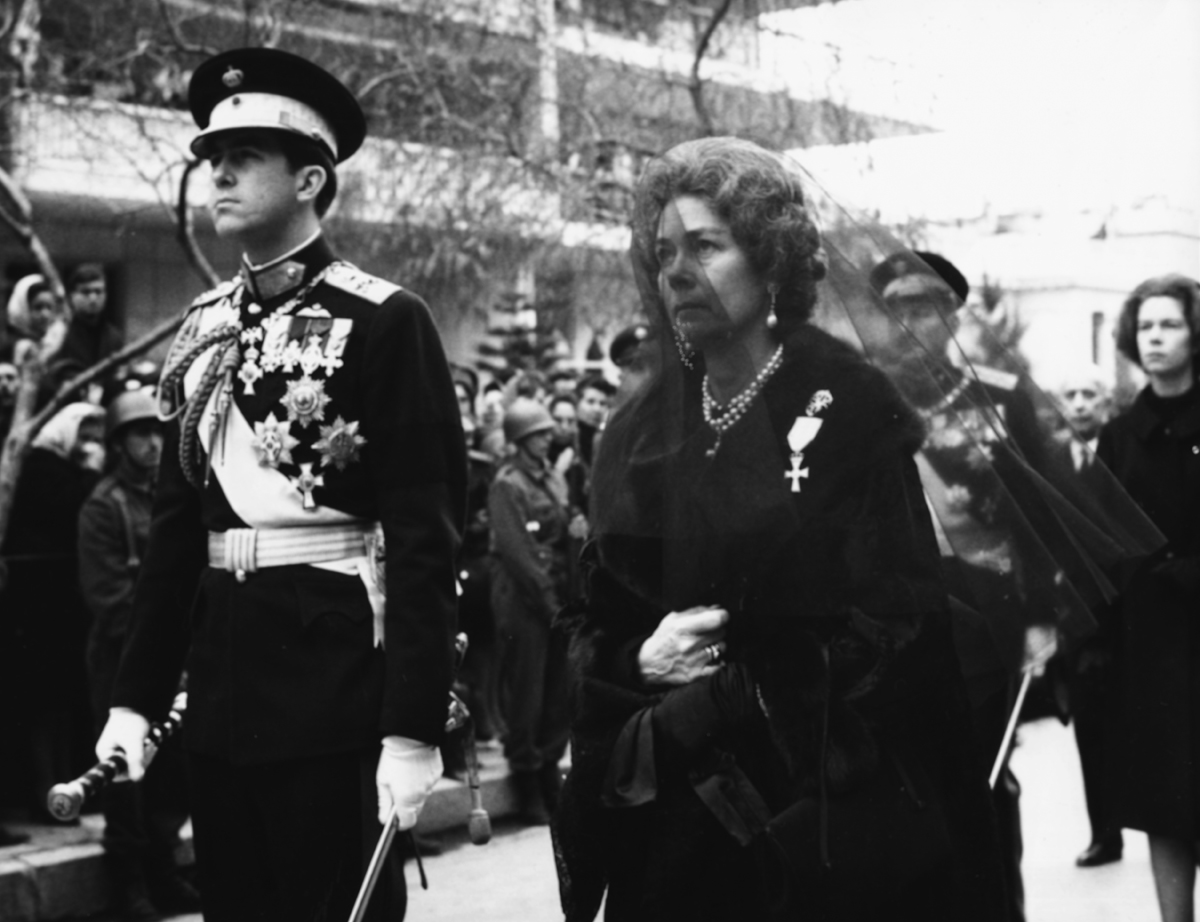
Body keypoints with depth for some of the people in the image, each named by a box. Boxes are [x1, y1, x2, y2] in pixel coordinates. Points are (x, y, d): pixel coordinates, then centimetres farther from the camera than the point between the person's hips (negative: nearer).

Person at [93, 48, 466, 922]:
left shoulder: (383, 321, -9)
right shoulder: (205, 329, 10)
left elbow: (424, 535, -13)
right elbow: (176, 519, 13)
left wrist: (413, 728, -18)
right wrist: (136, 695, 10)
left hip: (337, 677, -6)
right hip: (222, 677, 6)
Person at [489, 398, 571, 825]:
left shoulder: (552, 478, 13)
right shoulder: (507, 484, -8)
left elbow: (562, 539, 14)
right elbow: (515, 549, -13)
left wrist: (565, 594, 3)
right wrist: (545, 597, -13)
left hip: (556, 597, 7)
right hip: (523, 599, -7)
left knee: (558, 692, 9)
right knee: (525, 693, -1)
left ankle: (549, 769, 20)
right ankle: (527, 787, 7)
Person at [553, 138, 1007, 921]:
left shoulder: (849, 408, -6)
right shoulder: (640, 432, 8)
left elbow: (894, 620, -13)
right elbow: (595, 622, 11)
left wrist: (704, 709, -15)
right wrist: (639, 658, -12)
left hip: (837, 815, -4)